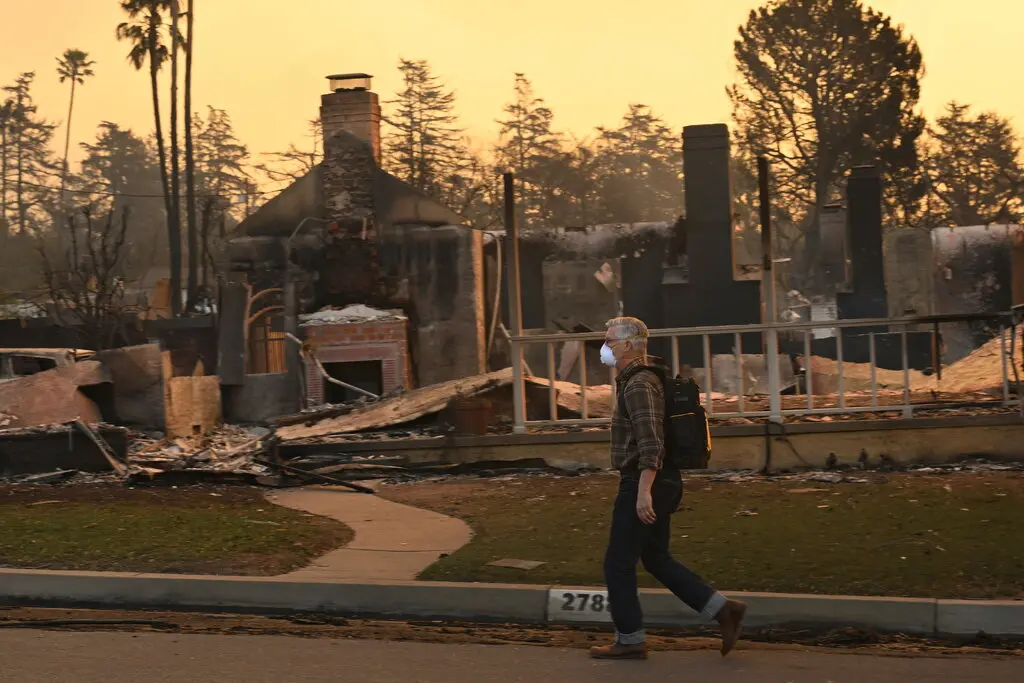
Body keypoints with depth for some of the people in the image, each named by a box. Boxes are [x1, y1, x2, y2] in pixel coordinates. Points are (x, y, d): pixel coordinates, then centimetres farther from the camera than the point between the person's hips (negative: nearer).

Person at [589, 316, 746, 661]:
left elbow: (650, 443, -26)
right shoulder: (637, 380, 16)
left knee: (618, 564, 0)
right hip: (662, 482, 10)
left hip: (645, 483, -10)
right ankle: (723, 610, 12)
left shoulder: (639, 385, -17)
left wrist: (644, 491, -30)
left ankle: (630, 639, 9)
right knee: (656, 558, 15)